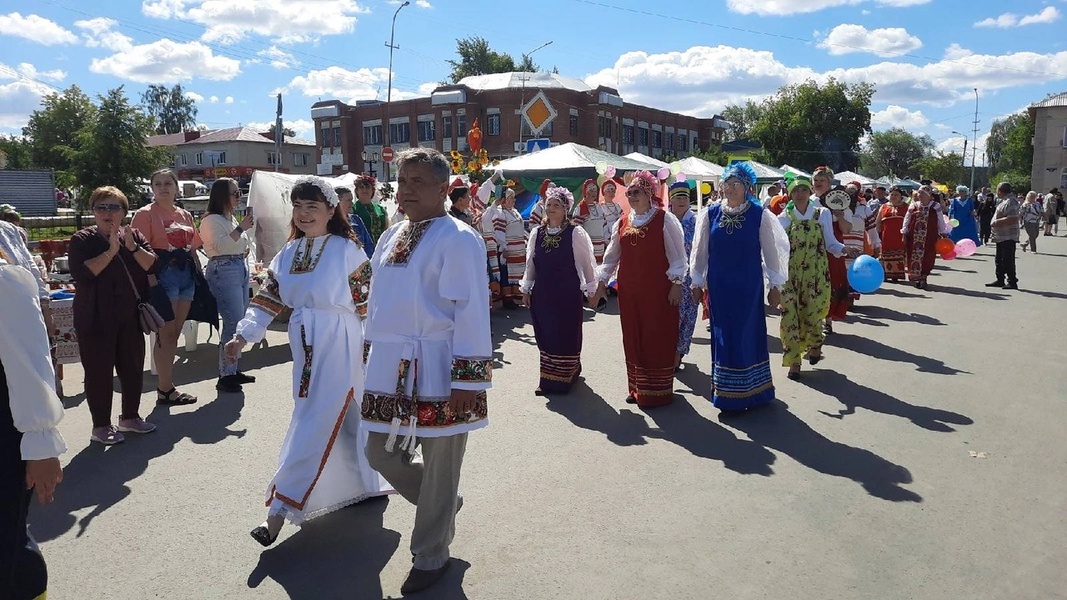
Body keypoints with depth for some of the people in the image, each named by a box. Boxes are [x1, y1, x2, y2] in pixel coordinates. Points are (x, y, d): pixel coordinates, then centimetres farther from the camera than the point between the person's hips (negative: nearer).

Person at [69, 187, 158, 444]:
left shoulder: (134, 236, 9)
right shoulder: (82, 240, -3)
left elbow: (153, 265, -2)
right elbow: (81, 274, -18)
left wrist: (133, 247, -17)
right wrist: (111, 250, -19)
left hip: (130, 317, 4)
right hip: (96, 319, -4)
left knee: (133, 367, 12)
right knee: (99, 372, 0)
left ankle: (130, 417, 28)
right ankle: (101, 426, 11)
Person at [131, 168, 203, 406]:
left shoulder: (185, 215, 15)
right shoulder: (145, 214, -4)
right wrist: (151, 280, -18)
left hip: (186, 273, 7)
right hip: (163, 273, -6)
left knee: (174, 333, 10)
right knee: (166, 333, -4)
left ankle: (166, 384, 19)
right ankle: (165, 390, 4)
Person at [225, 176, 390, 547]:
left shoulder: (347, 251, -10)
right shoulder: (288, 253, 8)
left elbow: (368, 306, -8)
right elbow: (267, 301, 6)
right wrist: (243, 335, -7)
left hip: (339, 350, -6)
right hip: (306, 350, 7)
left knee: (314, 425, -5)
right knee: (344, 419, 17)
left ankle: (280, 510, -2)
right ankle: (366, 485, 36)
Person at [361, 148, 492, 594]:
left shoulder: (458, 239, -11)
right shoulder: (390, 238, 12)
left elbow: (471, 312, -15)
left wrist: (468, 381, -18)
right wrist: (375, 359, 18)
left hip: (438, 369, -7)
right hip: (390, 368, 8)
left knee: (439, 467, 6)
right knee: (380, 454, 15)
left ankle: (430, 556, 27)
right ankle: (443, 505, 40)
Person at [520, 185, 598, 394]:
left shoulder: (575, 234, -8)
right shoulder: (536, 233, 5)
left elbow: (587, 263, -2)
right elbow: (530, 264, 13)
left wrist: (591, 289, 2)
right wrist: (526, 289, 14)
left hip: (568, 295, -4)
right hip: (542, 294, 4)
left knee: (566, 336, 3)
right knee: (545, 336, 9)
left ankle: (565, 377, 19)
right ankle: (548, 380, 22)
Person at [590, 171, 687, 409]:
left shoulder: (665, 219, -5)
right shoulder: (622, 222, 10)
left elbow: (677, 254, -5)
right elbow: (611, 256, 14)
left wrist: (676, 284, -10)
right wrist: (601, 285, 11)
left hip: (657, 289, -5)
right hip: (629, 290, 5)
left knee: (657, 339, 0)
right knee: (633, 338, 11)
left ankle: (657, 391, 10)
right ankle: (636, 387, 23)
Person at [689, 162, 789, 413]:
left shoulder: (759, 215, -4)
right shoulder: (711, 214, 2)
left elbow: (770, 251, -1)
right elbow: (700, 250, 7)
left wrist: (775, 285, 0)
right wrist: (697, 282, 8)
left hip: (748, 285, -2)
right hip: (719, 285, 2)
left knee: (749, 333, 5)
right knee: (723, 334, 9)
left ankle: (750, 391, 20)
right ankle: (726, 394, 20)